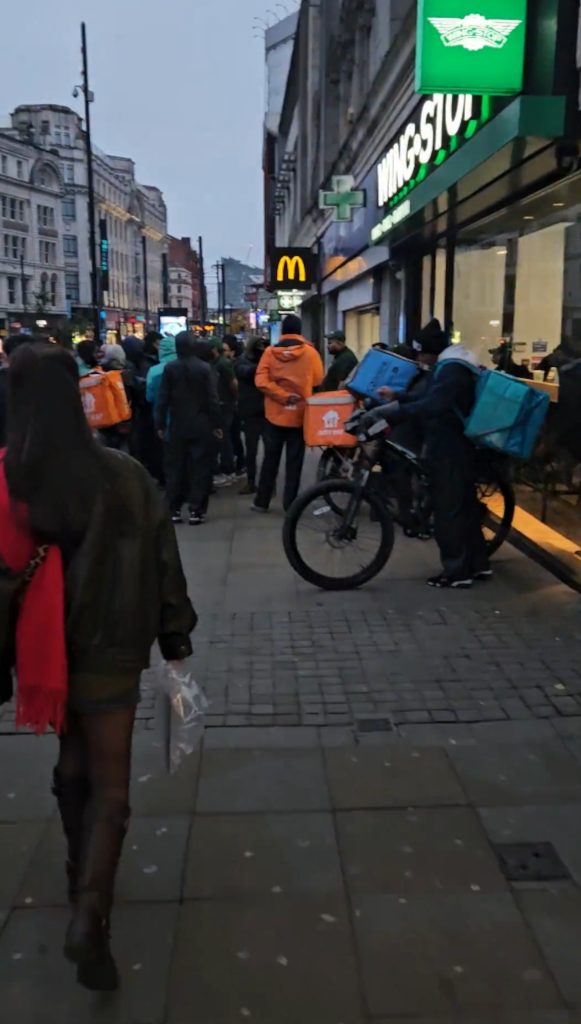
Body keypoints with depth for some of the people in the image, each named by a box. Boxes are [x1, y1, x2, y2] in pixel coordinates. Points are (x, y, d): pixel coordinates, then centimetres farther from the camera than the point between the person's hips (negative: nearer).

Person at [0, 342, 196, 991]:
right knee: (109, 791, 10)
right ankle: (90, 914, -2)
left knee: (72, 766, 27)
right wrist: (175, 635, 6)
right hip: (108, 652, -3)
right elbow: (161, 560, -7)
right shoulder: (122, 475, -15)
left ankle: (82, 874, 44)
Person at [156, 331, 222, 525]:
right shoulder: (204, 367, -6)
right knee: (200, 467, 4)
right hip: (201, 426, -1)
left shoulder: (169, 368, -4)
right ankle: (196, 511, 2)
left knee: (175, 467, 9)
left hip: (177, 426, 1)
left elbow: (163, 399, -3)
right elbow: (213, 399, -7)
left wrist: (161, 424, 5)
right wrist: (217, 424, 0)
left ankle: (174, 510, 11)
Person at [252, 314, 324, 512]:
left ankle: (261, 502, 15)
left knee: (270, 459, 11)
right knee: (294, 462, 6)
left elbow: (261, 382, -11)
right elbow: (319, 382, 1)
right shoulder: (310, 352, -4)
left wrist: (284, 396, -12)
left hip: (274, 414, 1)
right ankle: (290, 503, 8)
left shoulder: (270, 352, -1)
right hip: (300, 415, -1)